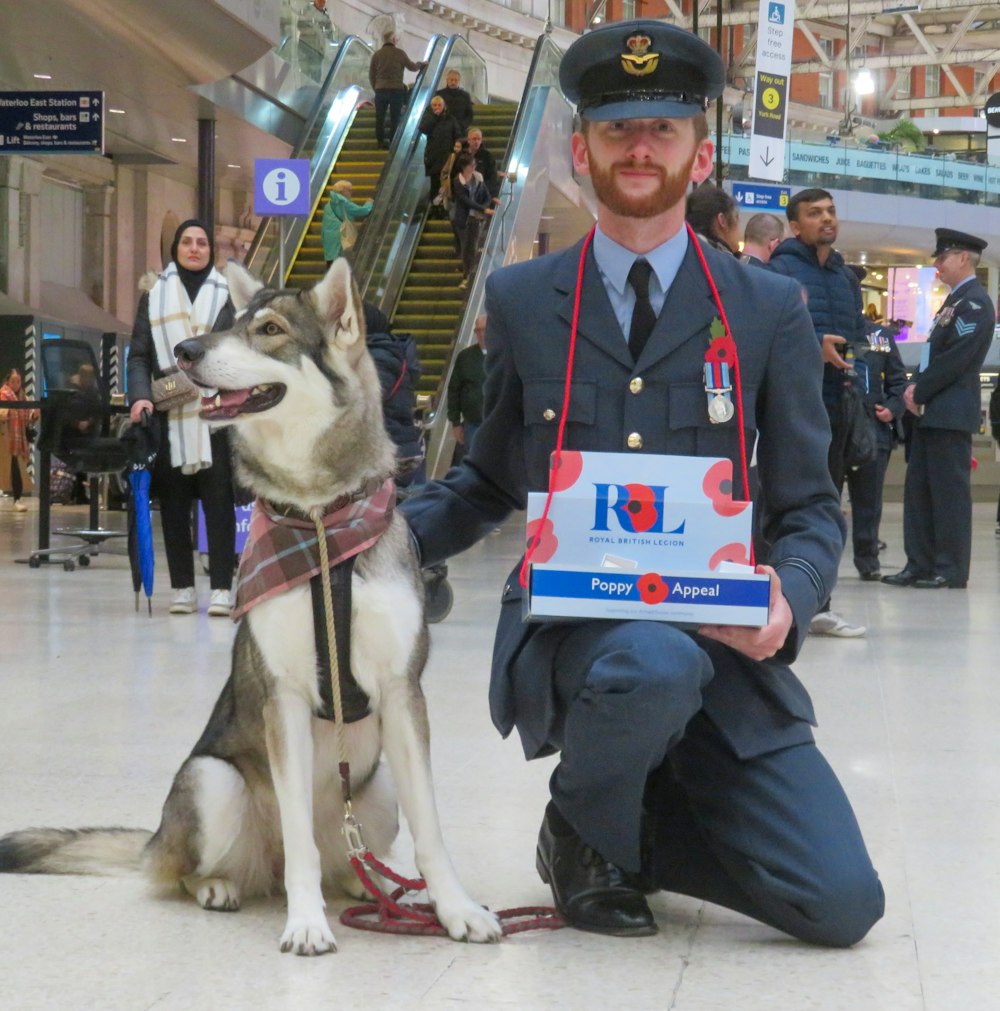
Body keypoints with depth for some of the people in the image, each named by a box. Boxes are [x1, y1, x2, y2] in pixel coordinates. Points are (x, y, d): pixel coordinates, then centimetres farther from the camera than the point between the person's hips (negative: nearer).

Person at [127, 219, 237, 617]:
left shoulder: (227, 295, 10)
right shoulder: (154, 296, 12)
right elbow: (139, 355, 9)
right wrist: (139, 396, -8)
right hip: (169, 415, 1)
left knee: (218, 498, -5)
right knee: (173, 502, 3)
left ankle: (221, 589, -3)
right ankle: (183, 588, 10)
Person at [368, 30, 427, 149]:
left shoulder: (377, 55, 4)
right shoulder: (399, 53, -3)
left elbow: (371, 75, 7)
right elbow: (412, 67, 8)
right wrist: (422, 64, 28)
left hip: (380, 90, 2)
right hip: (396, 90, -2)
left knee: (380, 118, 9)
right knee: (395, 119, 3)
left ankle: (381, 142, 8)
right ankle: (393, 143, 0)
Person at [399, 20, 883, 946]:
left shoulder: (769, 310, 5)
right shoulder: (521, 300, 7)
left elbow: (810, 506, 6)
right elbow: (489, 480, 15)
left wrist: (789, 594, -17)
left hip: (721, 645, 1)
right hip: (565, 632, -1)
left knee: (842, 902, -14)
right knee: (654, 663, -39)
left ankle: (641, 824, 17)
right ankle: (584, 835, -3)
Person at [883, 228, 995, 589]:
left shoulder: (975, 302, -11)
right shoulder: (955, 300, 19)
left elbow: (957, 358, -18)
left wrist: (919, 391, -12)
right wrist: (916, 387, 5)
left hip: (951, 411, -10)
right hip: (930, 411, 10)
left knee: (949, 491, -6)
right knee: (918, 489, 8)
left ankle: (952, 570, -3)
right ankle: (920, 565, 11)